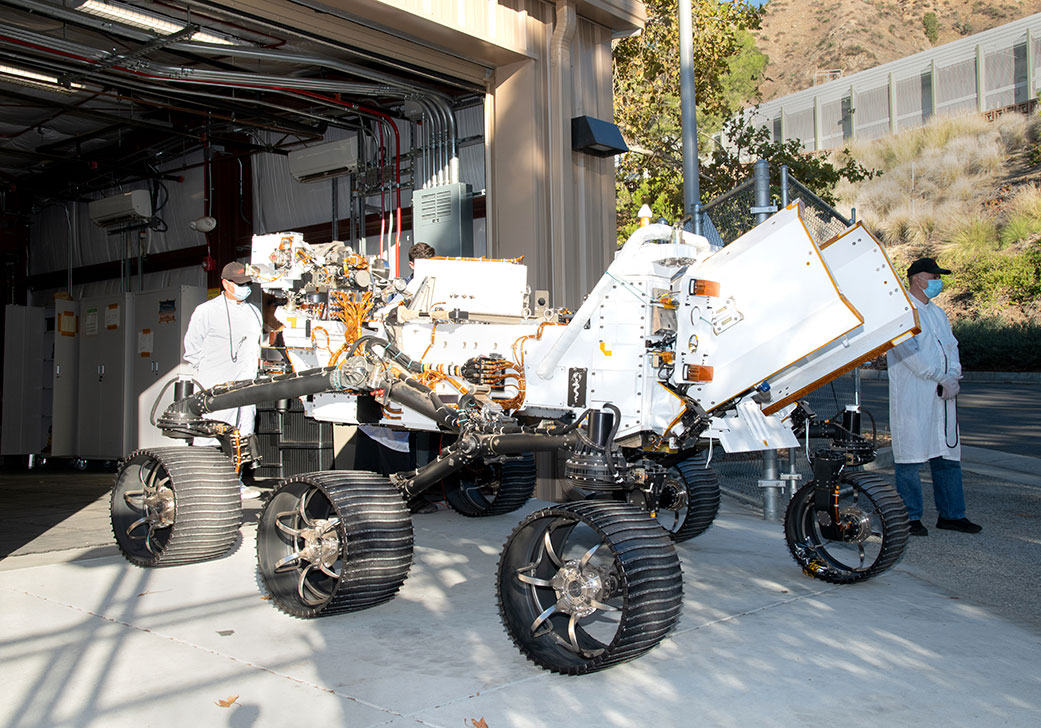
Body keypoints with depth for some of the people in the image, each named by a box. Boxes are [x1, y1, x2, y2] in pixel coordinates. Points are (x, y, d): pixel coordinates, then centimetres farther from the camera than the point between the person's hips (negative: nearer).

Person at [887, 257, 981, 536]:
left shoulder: (938, 313, 22)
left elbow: (952, 346, 17)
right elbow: (908, 351, -14)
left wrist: (953, 376, -3)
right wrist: (941, 377, -15)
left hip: (942, 397, 8)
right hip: (911, 397, -8)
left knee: (948, 454, 9)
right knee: (910, 455, -4)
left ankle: (951, 514, 17)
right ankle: (910, 517, 3)